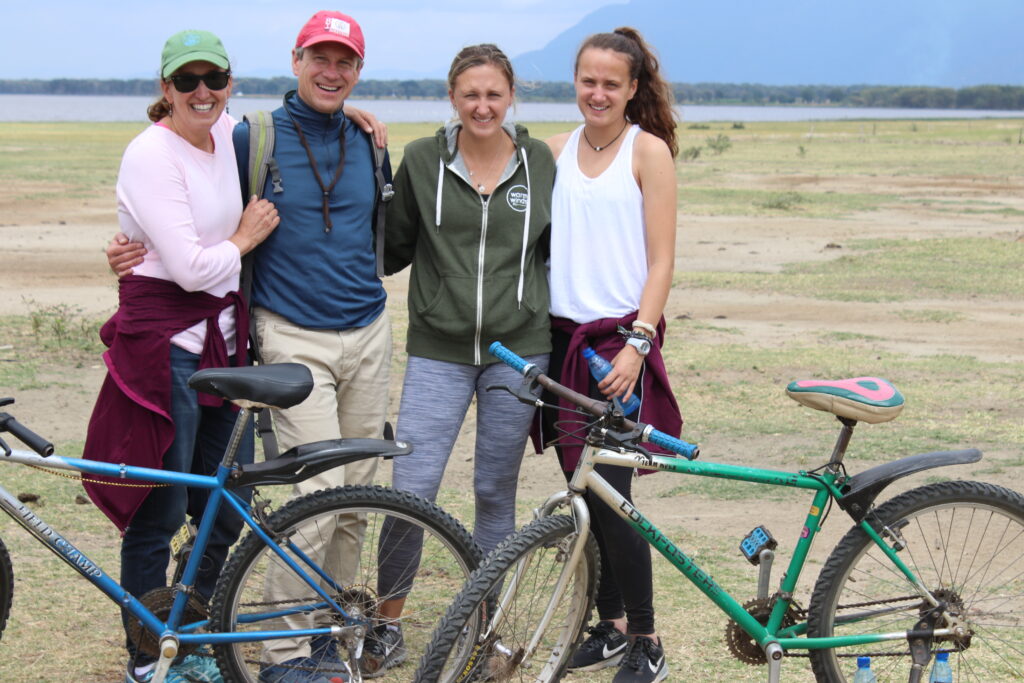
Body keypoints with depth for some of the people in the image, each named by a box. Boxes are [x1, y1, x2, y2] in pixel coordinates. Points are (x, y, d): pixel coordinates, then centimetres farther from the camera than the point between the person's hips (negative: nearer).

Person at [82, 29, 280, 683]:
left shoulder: (230, 133, 7)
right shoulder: (152, 154, -14)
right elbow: (191, 267, -19)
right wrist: (246, 238, -3)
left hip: (223, 342, 7)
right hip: (165, 347, -7)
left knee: (227, 512, 11)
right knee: (159, 514, 0)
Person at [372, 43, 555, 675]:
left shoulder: (539, 162, 3)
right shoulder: (421, 161, 0)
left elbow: (556, 247, 13)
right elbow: (392, 248, 6)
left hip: (518, 347, 1)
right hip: (438, 350, -1)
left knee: (496, 492, 10)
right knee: (411, 488, -7)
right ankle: (389, 621, 12)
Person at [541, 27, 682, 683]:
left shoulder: (649, 150, -3)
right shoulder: (557, 150, 10)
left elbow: (661, 261, -6)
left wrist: (637, 342, -15)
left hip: (620, 338, -5)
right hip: (561, 335, 5)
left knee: (609, 492, -8)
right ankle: (610, 627, 22)